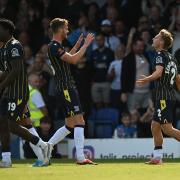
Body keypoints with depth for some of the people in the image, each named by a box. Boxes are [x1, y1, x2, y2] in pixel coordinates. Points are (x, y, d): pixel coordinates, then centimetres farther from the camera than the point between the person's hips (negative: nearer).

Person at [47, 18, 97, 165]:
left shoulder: (56, 46, 17)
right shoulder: (54, 47, -14)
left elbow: (68, 58, 35)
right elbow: (73, 60, -21)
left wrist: (77, 45, 34)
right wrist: (86, 44, -13)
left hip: (67, 89, 11)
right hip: (66, 88, -11)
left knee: (70, 125, 14)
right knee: (79, 121, -13)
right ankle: (80, 157, -16)